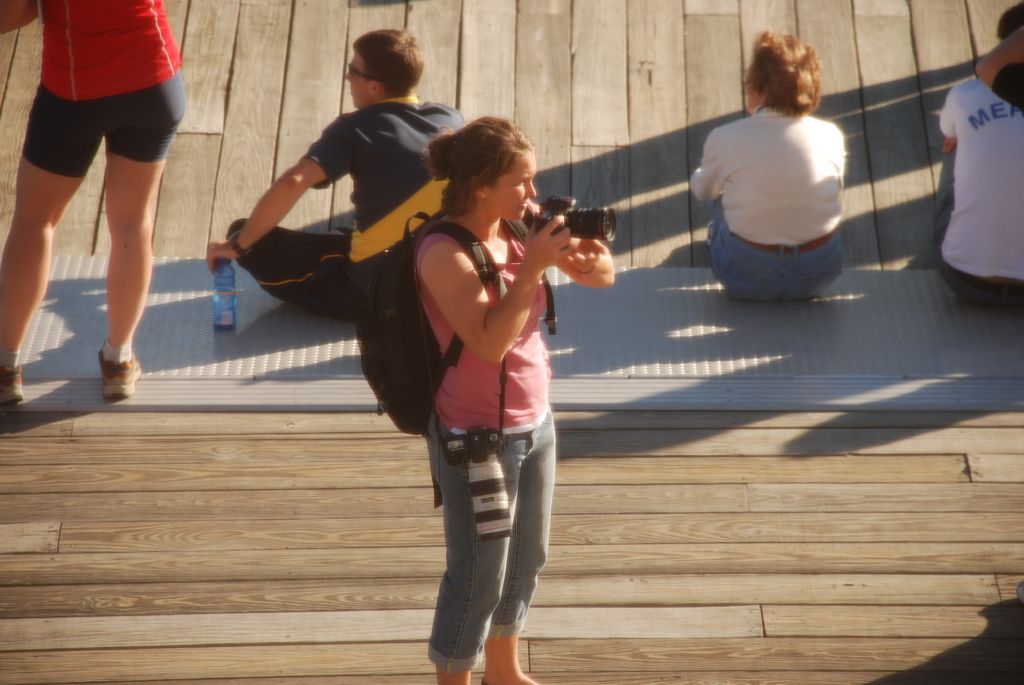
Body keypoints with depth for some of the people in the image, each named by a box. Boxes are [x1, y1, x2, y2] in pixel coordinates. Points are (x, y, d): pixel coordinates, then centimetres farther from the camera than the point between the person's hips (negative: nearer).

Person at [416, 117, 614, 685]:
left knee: (527, 560, 23)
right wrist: (534, 267, -31)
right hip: (478, 436, -8)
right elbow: (490, 342, -30)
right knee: (479, 578, 4)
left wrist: (587, 249, -16)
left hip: (535, 422, 8)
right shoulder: (444, 253, -22)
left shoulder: (515, 234, -1)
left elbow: (603, 276, 7)